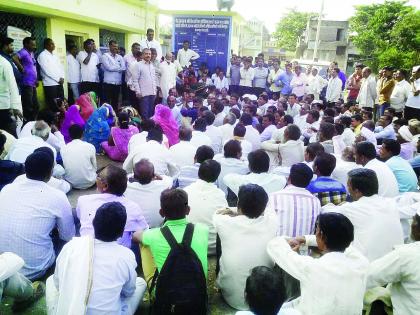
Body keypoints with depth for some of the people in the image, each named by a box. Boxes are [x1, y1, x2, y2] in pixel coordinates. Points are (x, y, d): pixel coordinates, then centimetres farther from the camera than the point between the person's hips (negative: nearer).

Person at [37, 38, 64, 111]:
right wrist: (58, 79, -12)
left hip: (59, 83, 7)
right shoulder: (42, 55, -4)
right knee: (53, 105, -5)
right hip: (50, 84, -7)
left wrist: (62, 77, -2)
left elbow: (60, 67, 16)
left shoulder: (55, 56, 19)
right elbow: (47, 70, -13)